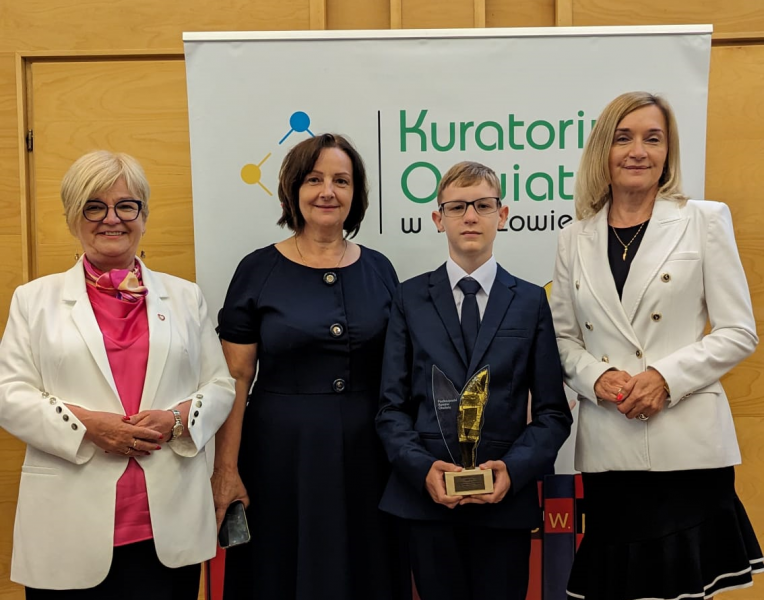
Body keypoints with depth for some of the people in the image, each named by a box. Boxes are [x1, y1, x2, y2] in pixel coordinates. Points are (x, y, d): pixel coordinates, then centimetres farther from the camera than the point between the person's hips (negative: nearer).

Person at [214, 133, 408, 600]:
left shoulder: (378, 269, 5)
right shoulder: (259, 271, -3)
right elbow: (236, 380, -3)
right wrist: (226, 470, -7)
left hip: (365, 454, 3)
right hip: (282, 453, -2)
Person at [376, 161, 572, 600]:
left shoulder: (531, 301, 6)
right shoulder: (411, 298, 6)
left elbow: (553, 411, 2)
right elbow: (393, 405, 2)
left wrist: (514, 468, -14)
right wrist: (422, 467, -13)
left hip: (506, 500, 0)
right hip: (427, 497, 0)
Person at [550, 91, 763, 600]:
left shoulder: (705, 220, 1)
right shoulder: (577, 237, 9)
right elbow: (564, 337, 12)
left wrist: (666, 377, -14)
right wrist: (597, 377, -8)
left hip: (687, 445, -2)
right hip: (608, 448, 3)